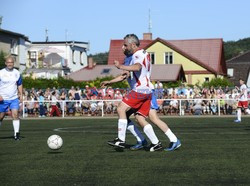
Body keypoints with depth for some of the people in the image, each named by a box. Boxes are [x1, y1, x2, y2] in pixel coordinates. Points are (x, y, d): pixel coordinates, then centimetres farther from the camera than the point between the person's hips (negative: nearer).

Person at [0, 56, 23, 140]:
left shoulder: (17, 73, 5)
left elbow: (20, 85, 16)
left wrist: (21, 95, 8)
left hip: (14, 98, 1)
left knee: (15, 114, -14)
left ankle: (16, 134, -13)